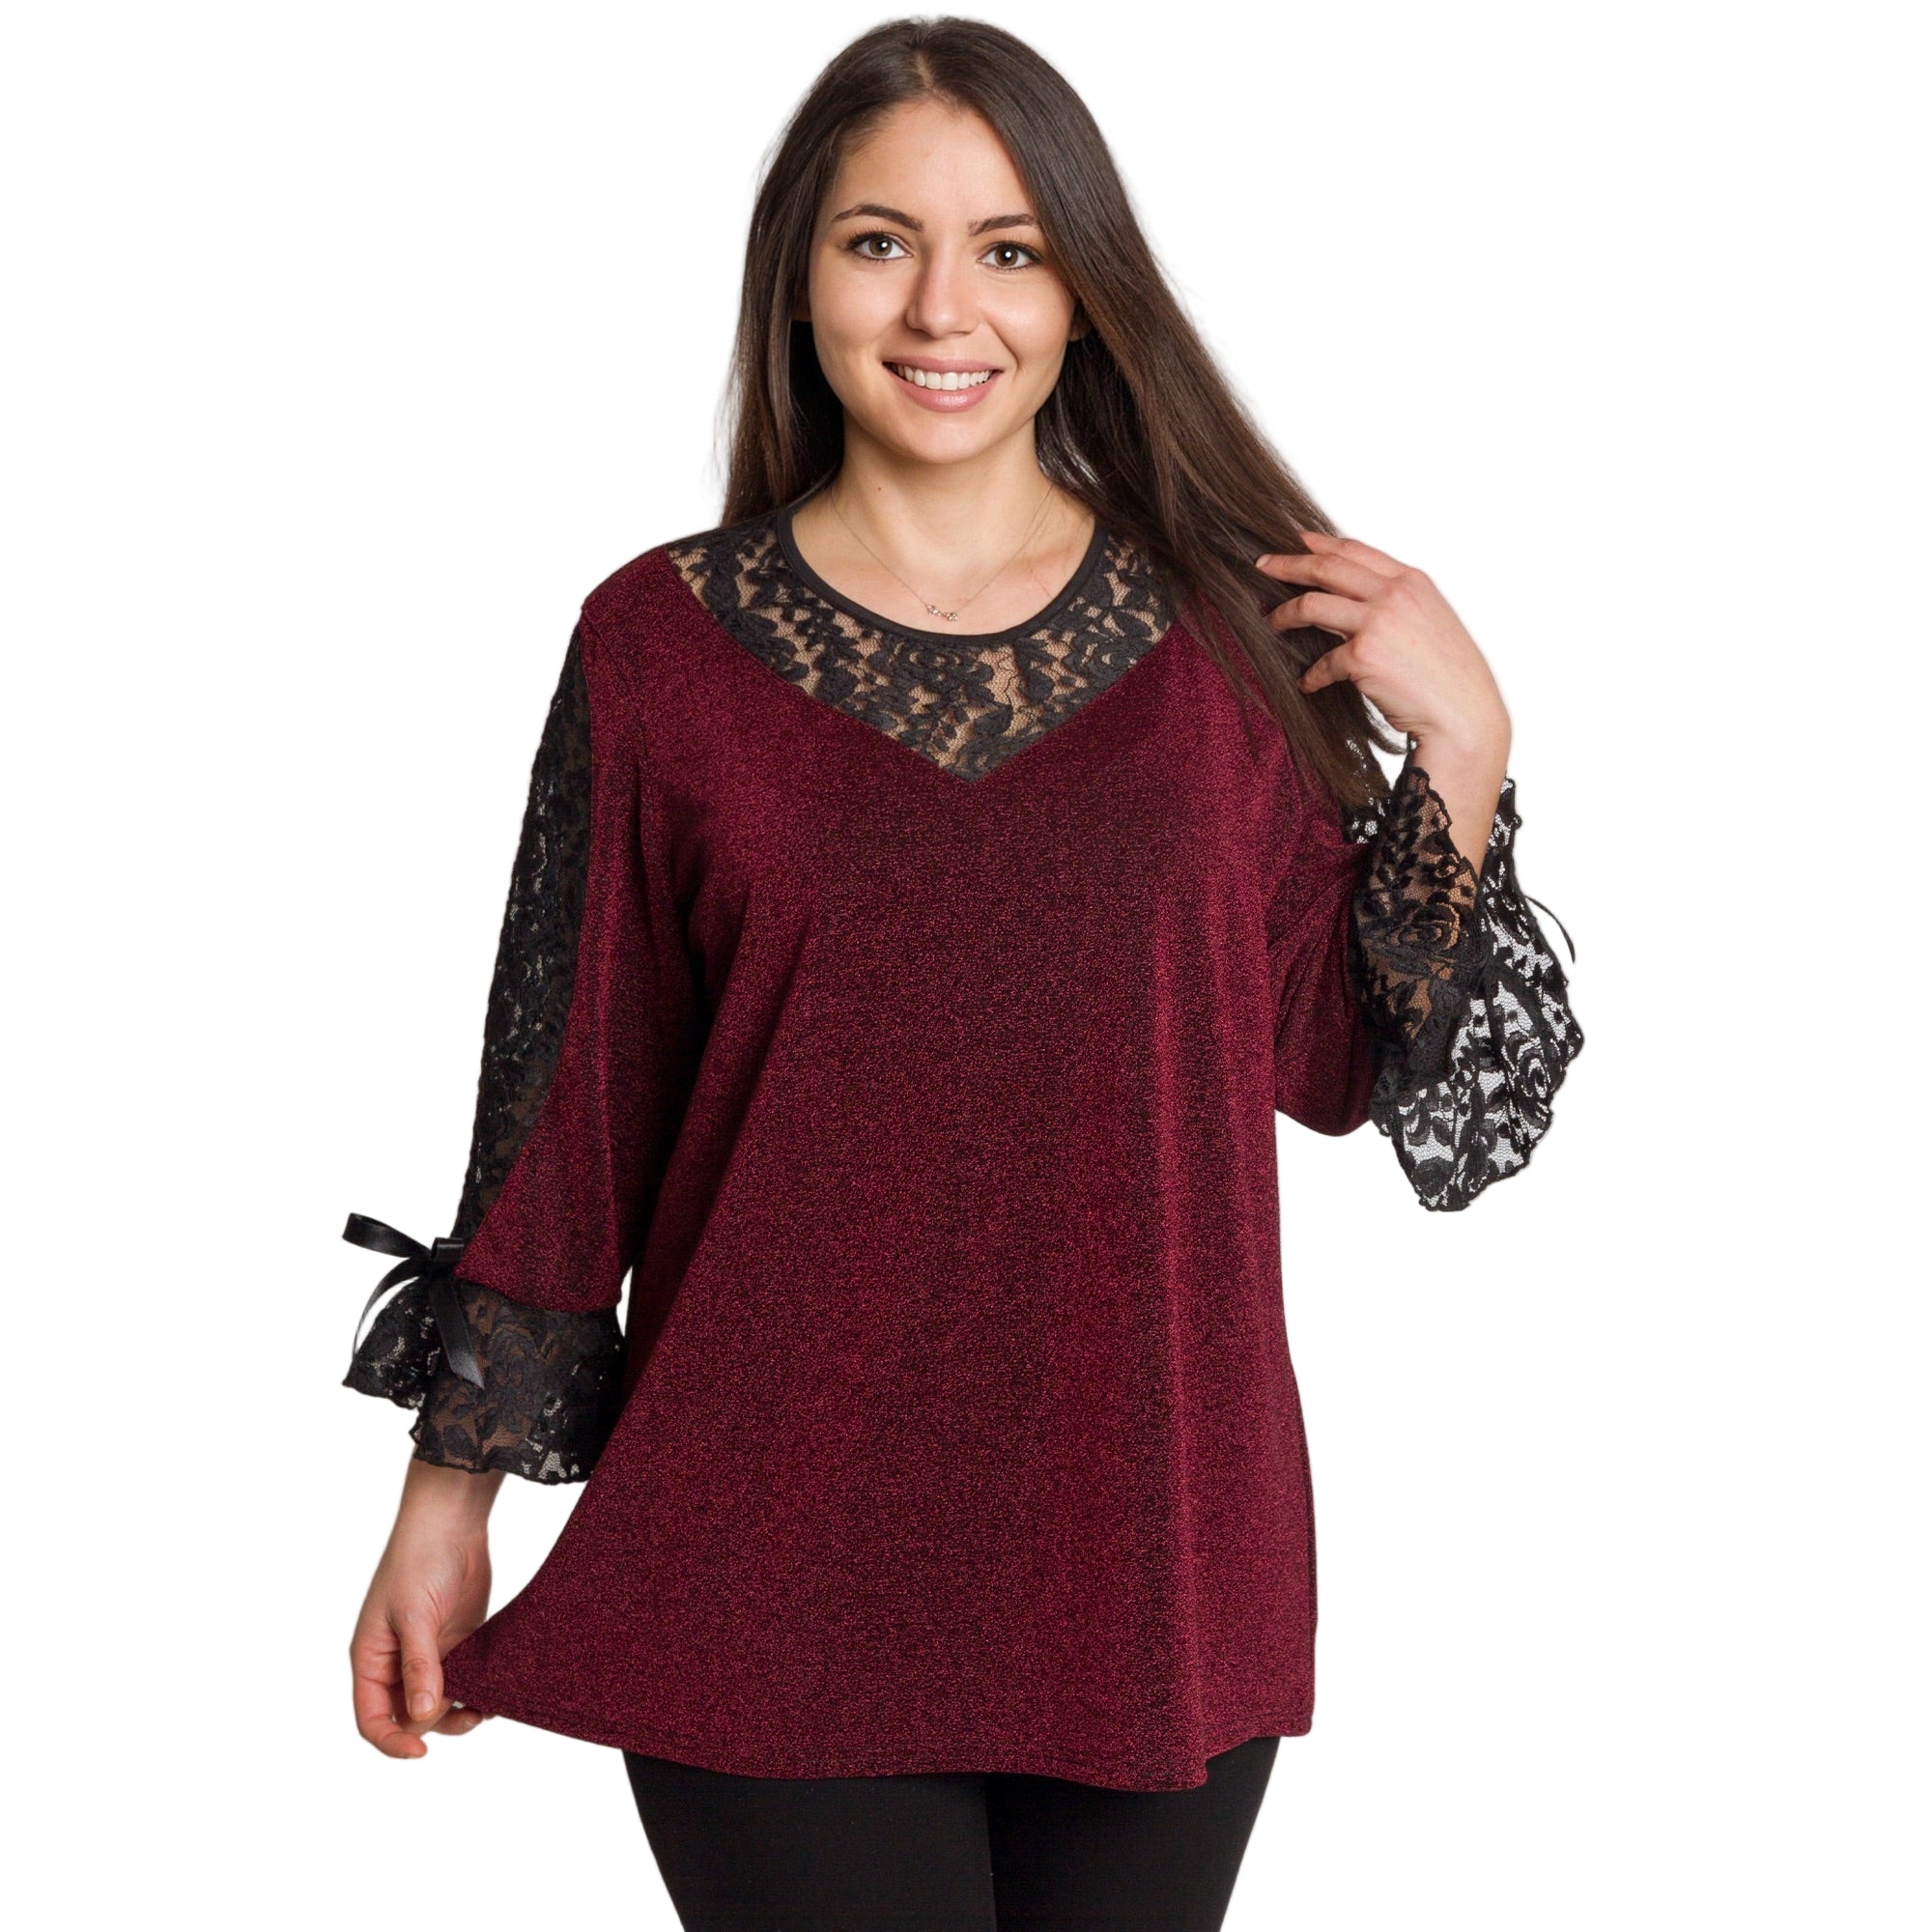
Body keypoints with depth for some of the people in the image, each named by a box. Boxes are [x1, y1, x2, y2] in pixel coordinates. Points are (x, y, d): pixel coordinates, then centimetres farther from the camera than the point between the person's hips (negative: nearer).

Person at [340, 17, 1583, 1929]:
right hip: (774, 1559, -1)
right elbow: (559, 1107, 3)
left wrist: (1460, 744, -6)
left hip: (1149, 1543, 2)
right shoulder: (664, 642, -1)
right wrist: (448, 1496, 4)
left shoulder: (1229, 627, 2)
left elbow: (1346, 1064, 5)